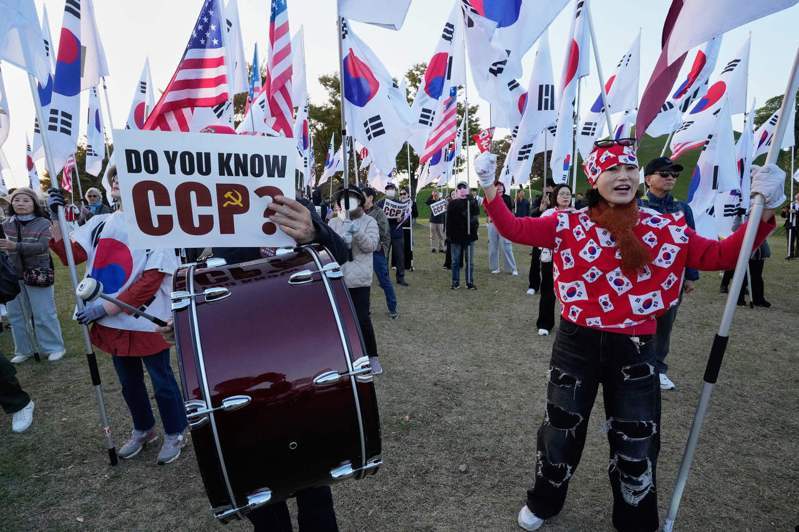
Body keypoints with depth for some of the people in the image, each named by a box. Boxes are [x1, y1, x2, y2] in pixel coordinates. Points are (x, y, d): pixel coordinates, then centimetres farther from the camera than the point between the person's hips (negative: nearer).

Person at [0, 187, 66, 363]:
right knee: (15, 314, 13)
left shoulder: (43, 223, -7)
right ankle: (23, 350, 27)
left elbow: (42, 246, -20)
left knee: (44, 314, 2)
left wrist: (15, 246, -34)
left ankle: (55, 347, 16)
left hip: (38, 274, -5)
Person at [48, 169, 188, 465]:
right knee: (129, 382, 20)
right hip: (114, 322, 6)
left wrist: (106, 308, -18)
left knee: (161, 381, 8)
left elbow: (151, 280, -17)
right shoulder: (99, 223, 8)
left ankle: (175, 434, 29)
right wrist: (57, 218, -11)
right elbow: (71, 255, -1)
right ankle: (143, 430, 42)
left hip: (146, 321, -6)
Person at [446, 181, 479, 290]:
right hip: (456, 236, 0)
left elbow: (476, 215, -4)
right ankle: (455, 282, 15)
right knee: (455, 261, 6)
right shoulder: (452, 204, 2)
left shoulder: (473, 202, 5)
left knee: (470, 261, 6)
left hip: (469, 235, 1)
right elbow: (449, 221, 0)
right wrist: (449, 234, -5)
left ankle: (470, 282, 15)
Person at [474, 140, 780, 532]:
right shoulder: (569, 225, -5)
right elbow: (513, 229, -7)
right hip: (576, 344, 0)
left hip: (634, 351, 1)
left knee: (636, 445, 16)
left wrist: (764, 212, -10)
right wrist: (489, 186, -15)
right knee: (560, 430, 17)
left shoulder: (667, 229, -2)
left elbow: (720, 255, 1)